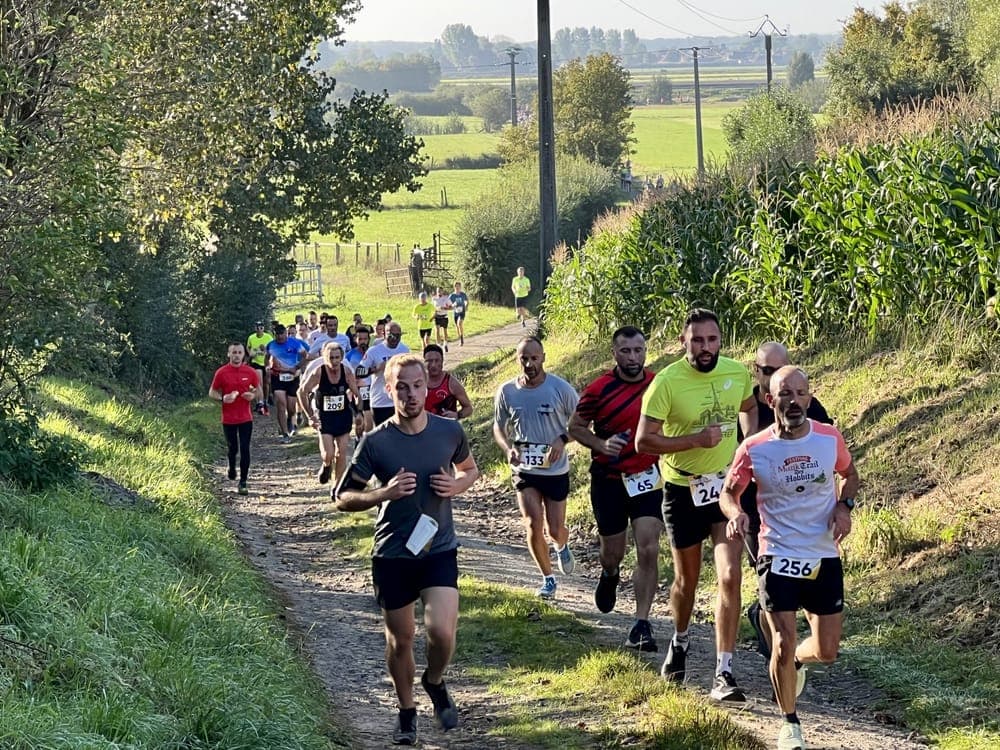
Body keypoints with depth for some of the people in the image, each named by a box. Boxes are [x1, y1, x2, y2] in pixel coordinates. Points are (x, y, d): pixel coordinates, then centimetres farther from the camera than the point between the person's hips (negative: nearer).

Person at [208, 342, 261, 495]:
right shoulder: (221, 373, -5)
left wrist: (253, 396, -14)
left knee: (245, 449, -5)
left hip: (246, 418, 0)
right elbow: (212, 393, 3)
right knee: (232, 448, 11)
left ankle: (243, 482, 2)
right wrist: (222, 398, -17)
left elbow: (260, 393, 9)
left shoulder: (251, 372, -1)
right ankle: (232, 467, 44)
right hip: (228, 418, 0)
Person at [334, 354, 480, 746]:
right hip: (392, 555, 0)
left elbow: (471, 469, 16)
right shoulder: (375, 442, -10)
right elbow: (342, 497, -4)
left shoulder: (450, 431, -4)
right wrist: (384, 494, -22)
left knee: (442, 630, -16)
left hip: (439, 549, 0)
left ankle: (435, 682, 17)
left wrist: (457, 485, -7)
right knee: (400, 639, 10)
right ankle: (406, 712, 33)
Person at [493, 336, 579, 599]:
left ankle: (562, 547, 43)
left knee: (554, 530, 5)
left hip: (556, 470, -1)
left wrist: (562, 440, -19)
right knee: (533, 525, -9)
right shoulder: (507, 392, -5)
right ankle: (547, 577, 11)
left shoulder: (560, 388, -11)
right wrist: (508, 448, -12)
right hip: (524, 470, 1)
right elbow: (499, 427, 8)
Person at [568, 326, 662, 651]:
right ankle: (609, 575, 50)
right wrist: (602, 445, -17)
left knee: (648, 551, -12)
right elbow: (575, 427, 0)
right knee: (613, 552, 11)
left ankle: (642, 626, -7)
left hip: (648, 477, 1)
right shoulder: (599, 390, -9)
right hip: (609, 479, -1)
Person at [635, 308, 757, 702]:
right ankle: (680, 642, 46)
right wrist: (696, 440, -27)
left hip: (727, 485, 2)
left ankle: (724, 674, -9)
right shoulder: (667, 382, -17)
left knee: (729, 577, -12)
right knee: (687, 579, 14)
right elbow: (644, 440, -17)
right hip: (683, 490, -2)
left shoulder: (737, 373, -5)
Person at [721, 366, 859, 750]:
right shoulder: (753, 449, -11)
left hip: (824, 558, 2)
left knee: (826, 651, 5)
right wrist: (735, 512, -20)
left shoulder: (830, 439, -6)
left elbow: (849, 474, 14)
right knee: (783, 646, -8)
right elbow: (728, 492, 3)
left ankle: (796, 661, 43)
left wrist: (843, 505, -6)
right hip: (777, 558, -2)